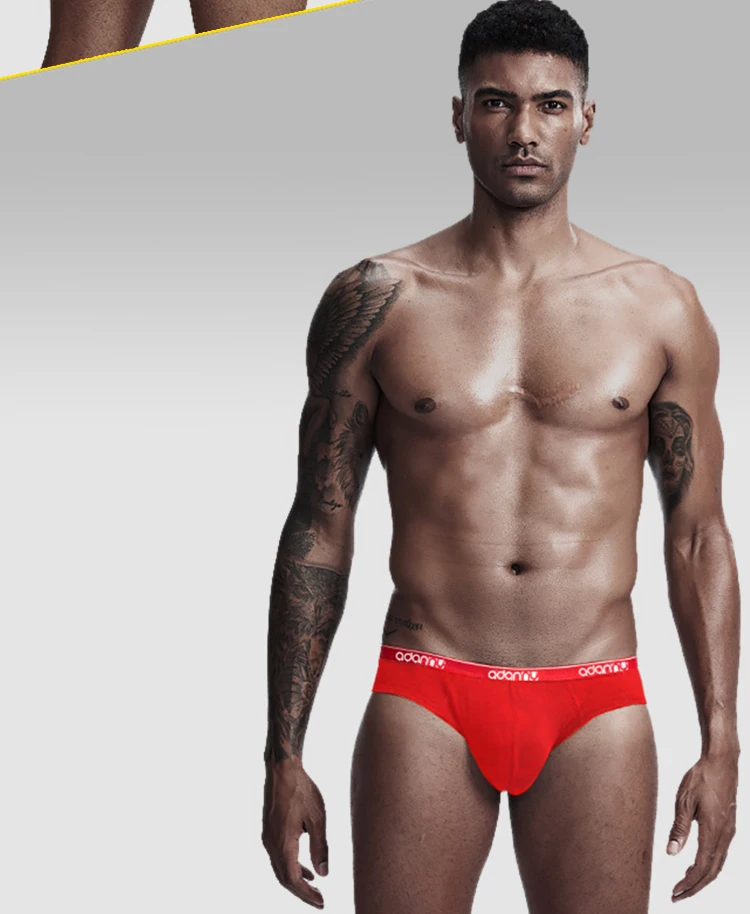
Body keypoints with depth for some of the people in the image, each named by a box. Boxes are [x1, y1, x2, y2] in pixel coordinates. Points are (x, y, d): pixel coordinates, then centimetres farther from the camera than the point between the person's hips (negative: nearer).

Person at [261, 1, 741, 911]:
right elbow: (319, 530, 3)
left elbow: (698, 536, 8)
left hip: (597, 710, 1)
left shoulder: (660, 308, 4)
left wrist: (721, 744, 4)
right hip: (426, 701, -1)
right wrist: (284, 756, 0)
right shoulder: (373, 300, 1)